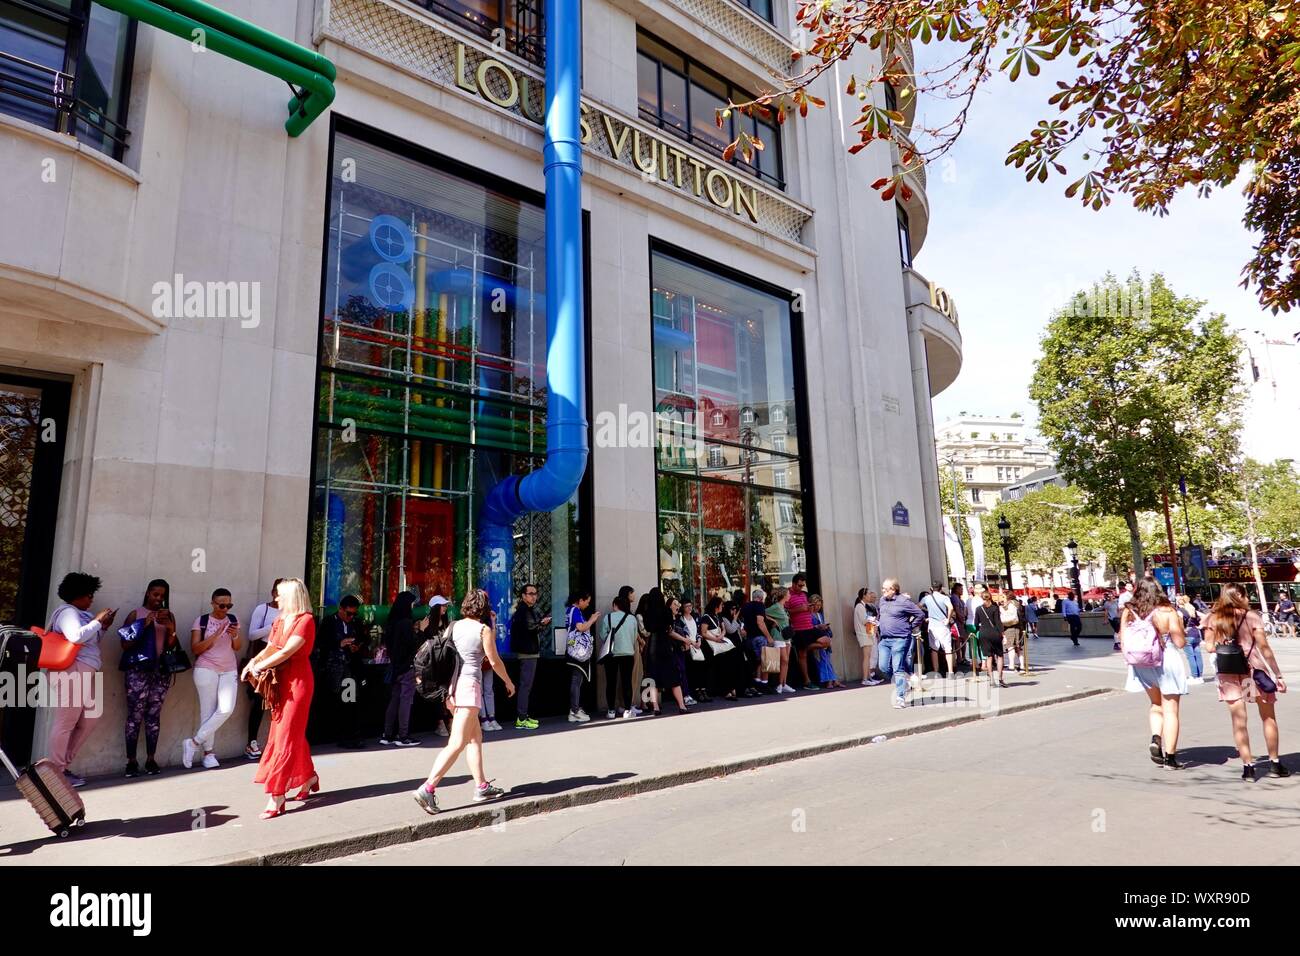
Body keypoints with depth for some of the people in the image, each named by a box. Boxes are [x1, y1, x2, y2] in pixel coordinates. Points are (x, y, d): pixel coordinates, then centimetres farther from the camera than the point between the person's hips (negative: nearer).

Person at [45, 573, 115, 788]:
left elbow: (89, 642, 27)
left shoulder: (80, 614, 20)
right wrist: (97, 621, -16)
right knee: (65, 723, -5)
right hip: (72, 673, -10)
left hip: (85, 674, 11)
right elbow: (76, 636, -27)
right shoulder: (67, 612, -9)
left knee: (91, 717, 14)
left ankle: (63, 764, 20)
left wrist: (103, 627, 13)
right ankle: (55, 772, 1)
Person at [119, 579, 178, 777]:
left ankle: (151, 760, 4)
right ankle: (131, 761, -2)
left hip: (161, 671, 2)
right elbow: (125, 645, -1)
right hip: (138, 670, -2)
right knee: (135, 716, -7)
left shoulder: (169, 616, 12)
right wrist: (144, 625, -11)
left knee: (154, 715, 1)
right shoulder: (136, 614, 5)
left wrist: (170, 627, -9)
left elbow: (172, 645, 8)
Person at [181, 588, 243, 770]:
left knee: (226, 709, -11)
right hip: (206, 669, -3)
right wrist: (215, 635, -20)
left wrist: (235, 635, -12)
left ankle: (194, 743, 1)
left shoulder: (232, 619, 8)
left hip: (229, 671, 3)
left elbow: (238, 647, 8)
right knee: (208, 711, -3)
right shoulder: (201, 621, -3)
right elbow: (195, 648, -9)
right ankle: (208, 752, 8)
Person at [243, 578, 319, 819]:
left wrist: (260, 666, -15)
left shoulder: (306, 620, -13)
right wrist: (253, 662, -5)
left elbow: (287, 651, -19)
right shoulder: (279, 621, 12)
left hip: (298, 681, -8)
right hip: (280, 681, 8)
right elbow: (269, 649, 13)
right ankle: (309, 777, 30)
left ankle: (276, 797, -5)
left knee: (286, 736, -7)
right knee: (293, 732, 14)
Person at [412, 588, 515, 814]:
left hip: (452, 685, 7)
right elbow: (494, 661, 1)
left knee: (475, 737, 16)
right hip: (469, 685, -7)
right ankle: (427, 788, -15)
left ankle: (481, 787, 21)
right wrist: (509, 682, 11)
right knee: (457, 743, -7)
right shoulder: (484, 629, -6)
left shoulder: (454, 626, 9)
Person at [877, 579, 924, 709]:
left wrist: (910, 627, -4)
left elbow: (921, 615, -8)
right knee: (884, 667, 4)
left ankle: (900, 698, 1)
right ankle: (900, 684, 27)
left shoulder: (903, 601, -12)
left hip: (900, 639, -7)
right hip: (884, 640, 7)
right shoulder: (883, 600, 10)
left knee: (898, 669, -6)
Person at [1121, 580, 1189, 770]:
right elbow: (1180, 643, -9)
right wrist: (1179, 622, 6)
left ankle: (1156, 738, 2)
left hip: (1142, 665, 3)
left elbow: (1123, 643, -2)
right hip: (1167, 662, -3)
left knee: (1156, 704, 24)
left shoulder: (1128, 613, -3)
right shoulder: (1167, 612, -11)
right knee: (1170, 710, 7)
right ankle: (1170, 757, 9)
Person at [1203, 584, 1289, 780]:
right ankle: (1275, 763, 22)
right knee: (1268, 718, 15)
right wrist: (1278, 675, -4)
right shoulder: (1251, 617, -6)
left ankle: (1248, 766, 5)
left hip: (1228, 674, 2)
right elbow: (1264, 648, -8)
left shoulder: (1213, 619, 1)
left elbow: (1210, 647, -4)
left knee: (1238, 720, 5)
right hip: (1254, 670, -1)